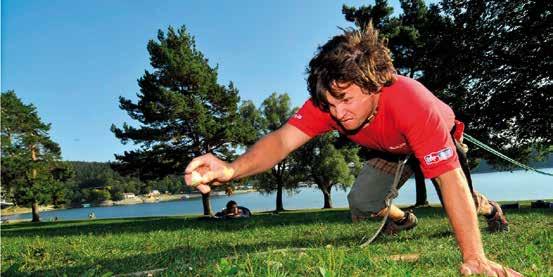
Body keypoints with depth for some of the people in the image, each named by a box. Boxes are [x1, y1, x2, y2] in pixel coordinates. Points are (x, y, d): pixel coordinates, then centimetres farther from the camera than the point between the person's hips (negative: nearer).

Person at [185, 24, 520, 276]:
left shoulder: (412, 103, -46)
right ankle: (403, 220, 26)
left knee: (463, 209, -2)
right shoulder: (327, 103, -34)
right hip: (391, 152, 3)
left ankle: (489, 207, 39)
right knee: (361, 204, -10)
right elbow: (282, 139, -46)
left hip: (439, 144, -3)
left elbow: (451, 180, -45)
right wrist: (231, 169, -66)